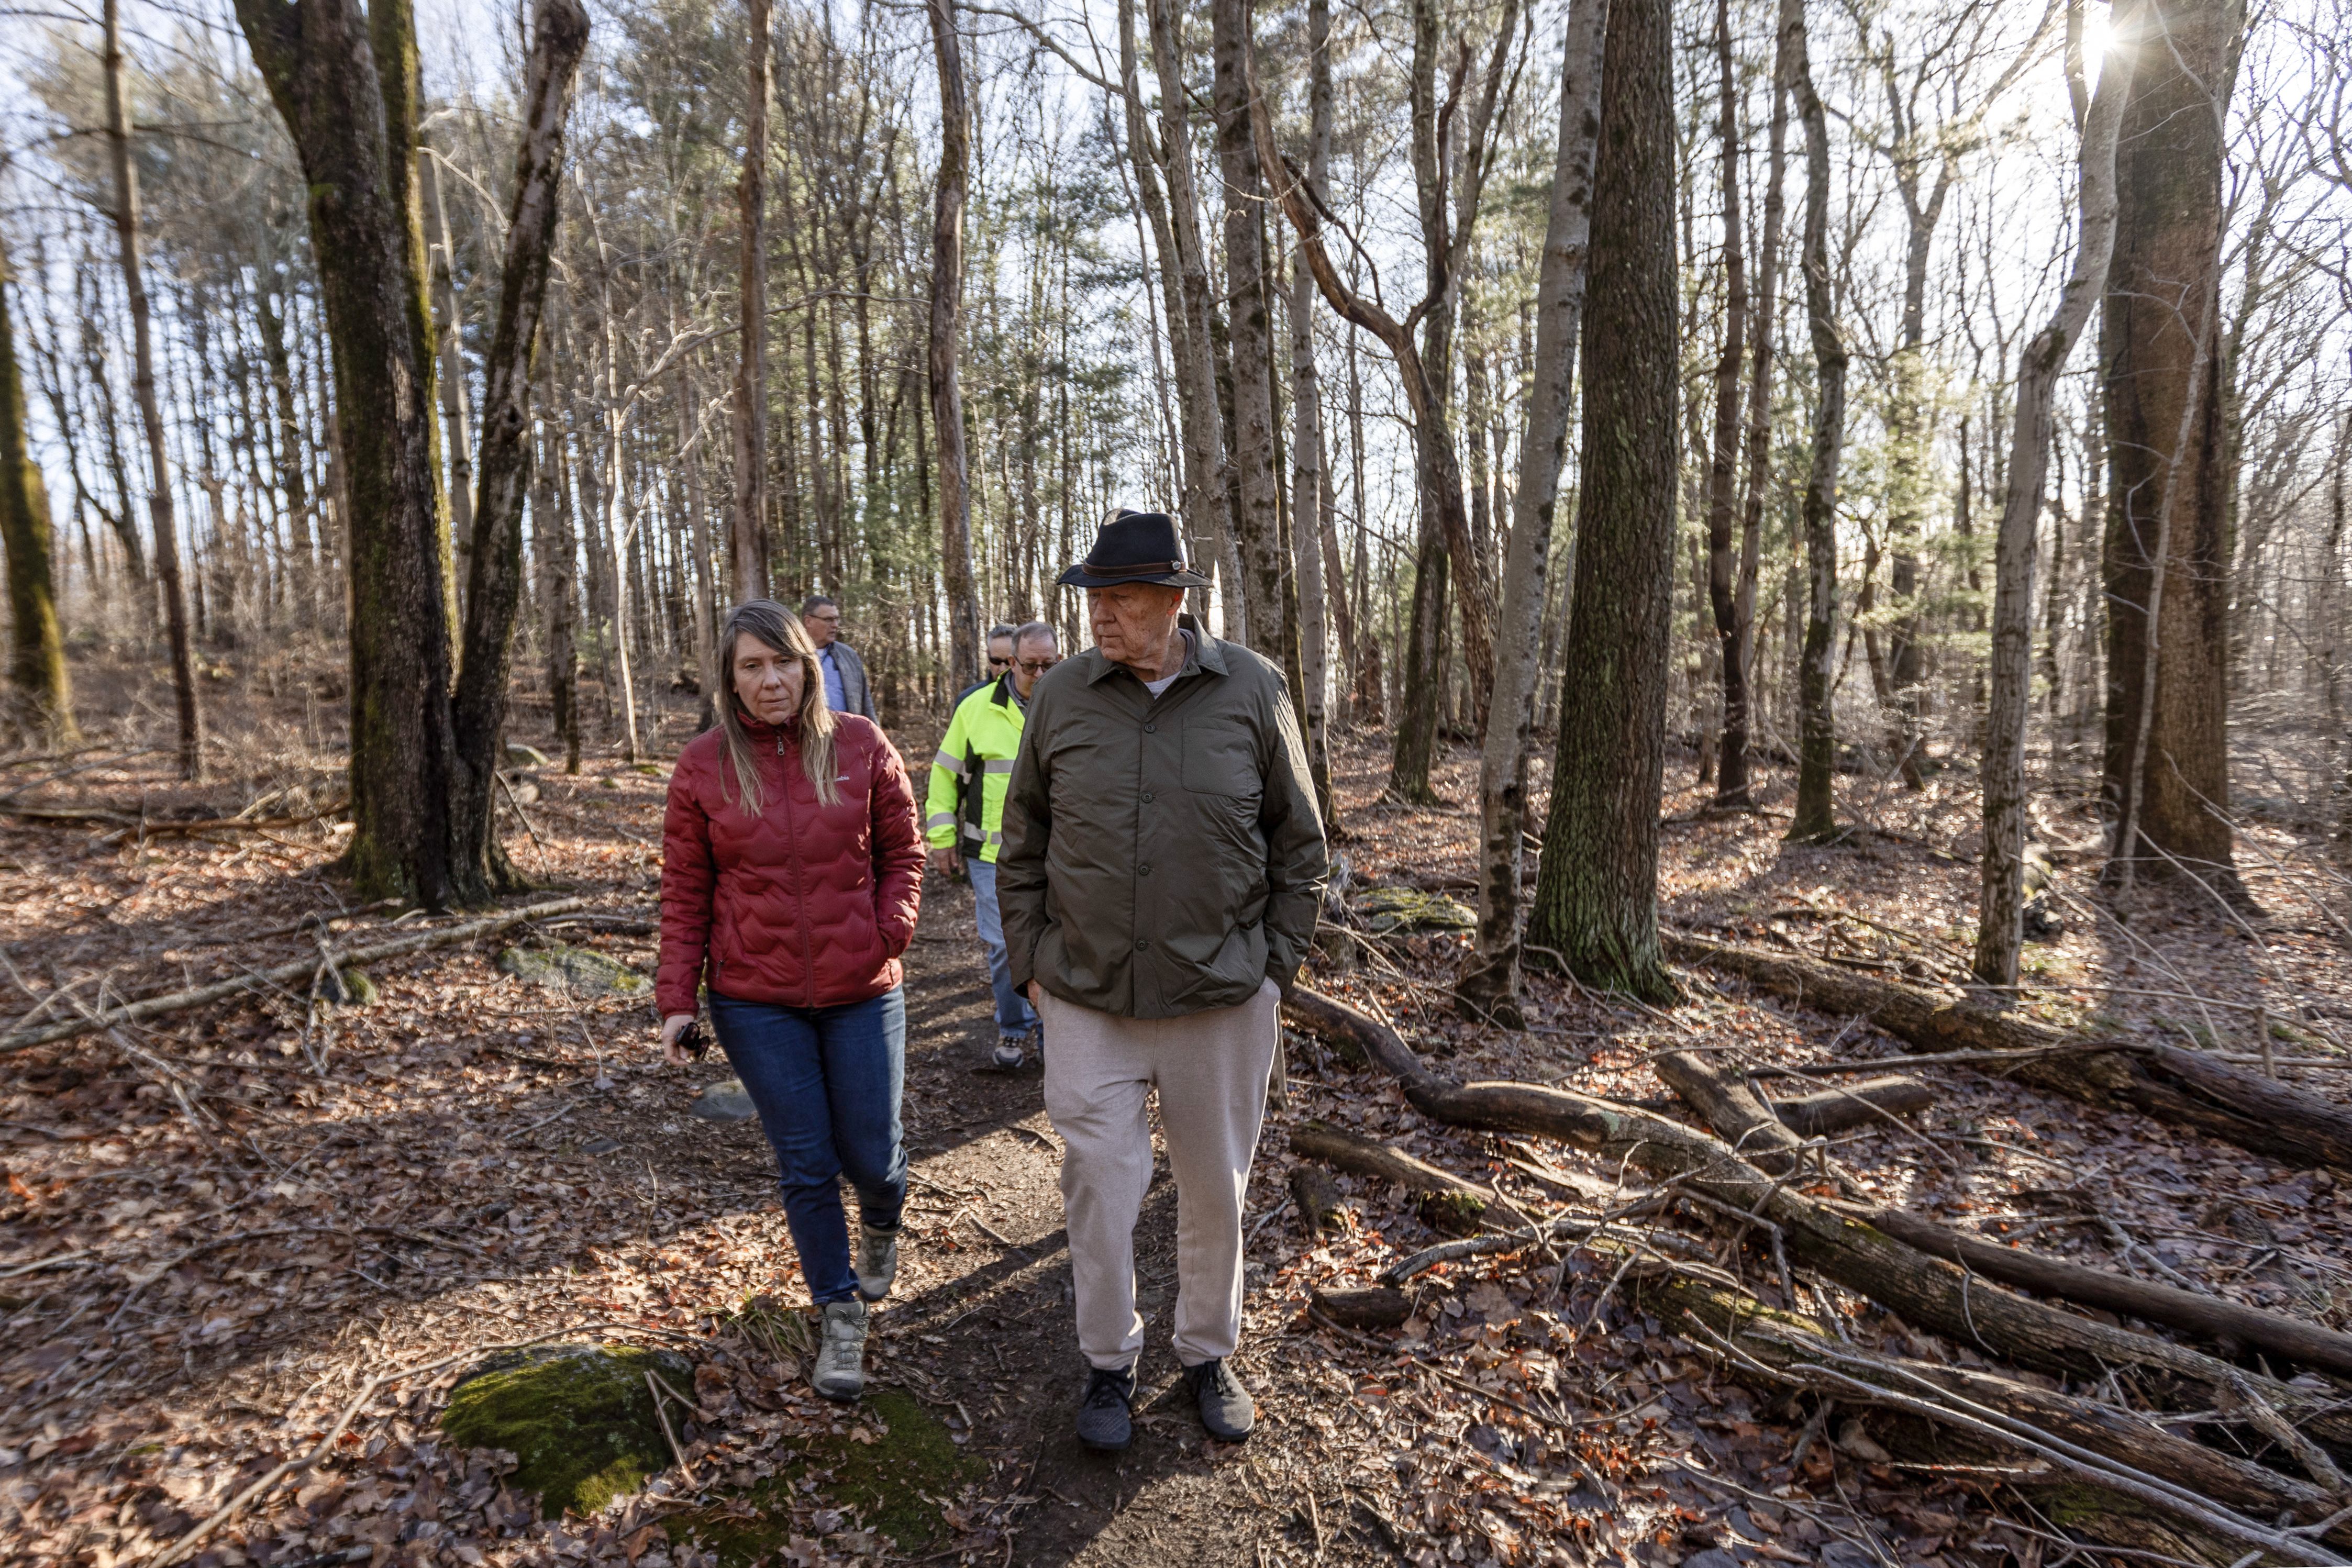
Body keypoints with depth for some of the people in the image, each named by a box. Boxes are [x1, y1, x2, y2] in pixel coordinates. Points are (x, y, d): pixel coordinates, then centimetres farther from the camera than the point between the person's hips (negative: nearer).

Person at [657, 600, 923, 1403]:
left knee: (870, 1156, 7)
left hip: (861, 992, 0)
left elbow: (902, 849, 6)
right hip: (756, 1003, 0)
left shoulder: (861, 745, -2)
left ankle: (881, 1226, 45)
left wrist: (893, 929, -9)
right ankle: (841, 1317, 27)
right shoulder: (704, 765, -2)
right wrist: (677, 998, -2)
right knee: (806, 1165, 6)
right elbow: (685, 892, 2)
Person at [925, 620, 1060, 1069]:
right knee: (1003, 947, 5)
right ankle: (1014, 1029, 24)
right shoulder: (977, 707, 2)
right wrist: (941, 836, 6)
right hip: (993, 854, 0)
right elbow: (945, 772, 9)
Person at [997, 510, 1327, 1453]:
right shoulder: (1062, 695, -2)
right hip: (1087, 1002, 1)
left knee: (1217, 1188, 14)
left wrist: (1275, 965, 0)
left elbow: (1298, 843, 3)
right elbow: (1022, 845, 7)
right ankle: (1109, 1365, 31)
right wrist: (1030, 963, 3)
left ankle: (1209, 1355, 38)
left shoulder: (1252, 691, -5)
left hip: (1223, 1001, 0)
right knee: (1099, 1186, 7)